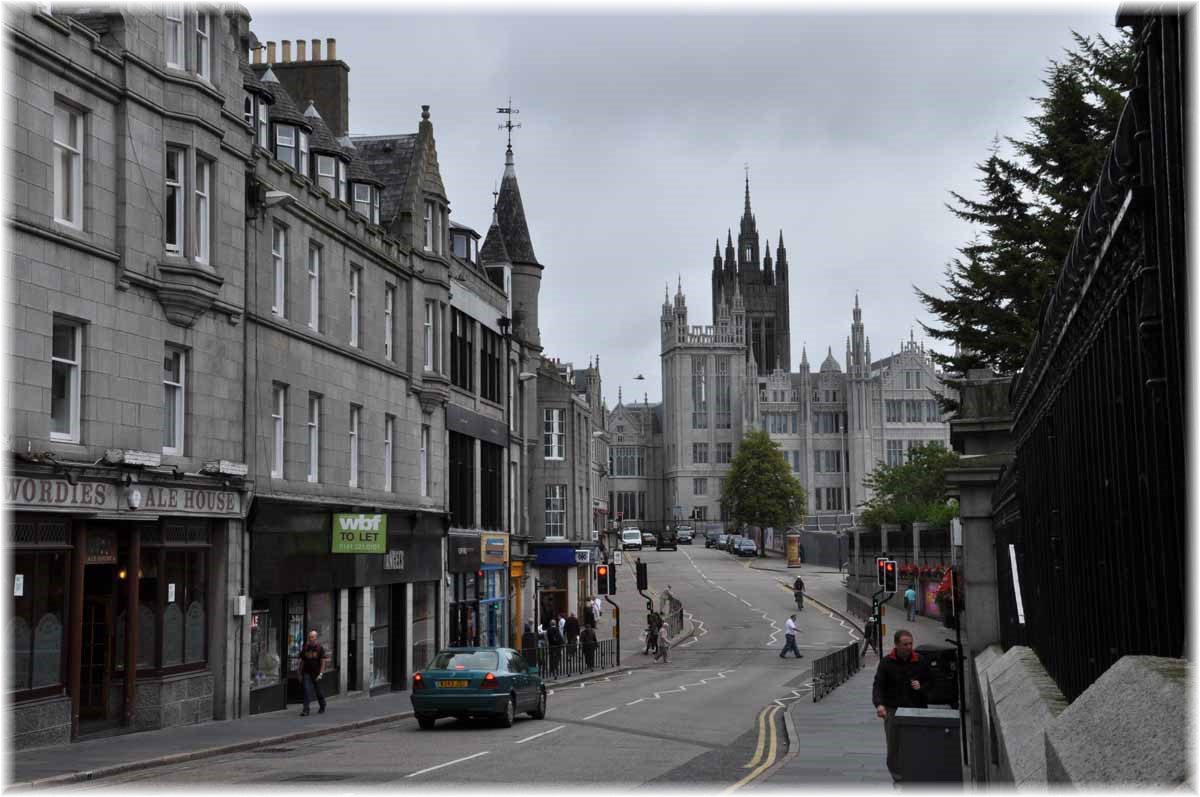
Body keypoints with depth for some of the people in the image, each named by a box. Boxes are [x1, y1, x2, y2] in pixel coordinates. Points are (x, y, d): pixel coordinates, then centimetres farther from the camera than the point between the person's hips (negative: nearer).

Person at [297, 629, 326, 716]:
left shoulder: (320, 647, -5)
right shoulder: (305, 647, 6)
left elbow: (323, 661, -7)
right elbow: (302, 661, 12)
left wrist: (320, 674, -15)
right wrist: (300, 674, 10)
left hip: (316, 674, -2)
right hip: (307, 673, 2)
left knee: (318, 691, 11)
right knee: (307, 691, -10)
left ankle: (322, 708, 32)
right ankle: (306, 710, -12)